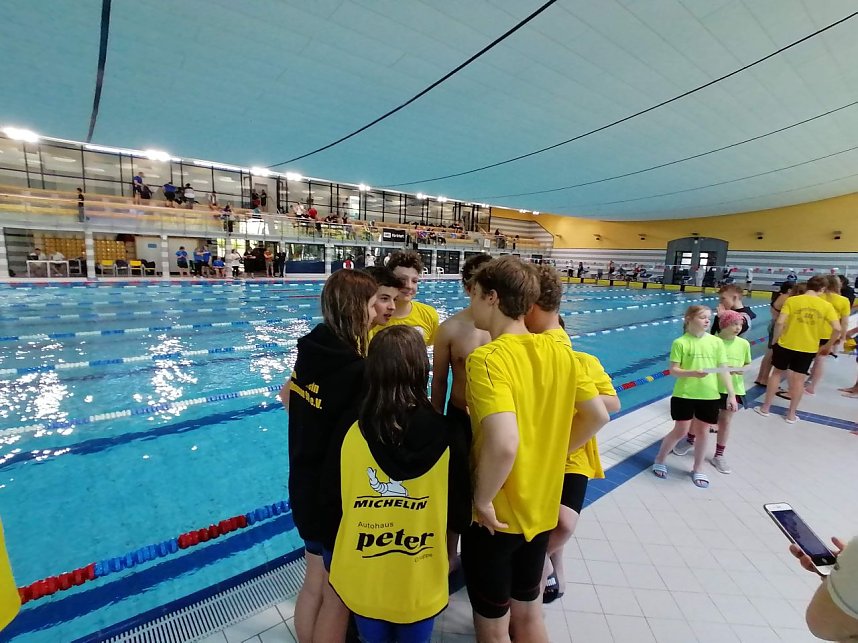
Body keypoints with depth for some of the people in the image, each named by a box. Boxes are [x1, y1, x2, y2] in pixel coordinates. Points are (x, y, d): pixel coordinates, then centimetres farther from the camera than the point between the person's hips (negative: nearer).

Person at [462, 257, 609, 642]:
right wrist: (551, 455, 9)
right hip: (541, 509, 6)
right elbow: (598, 416, 3)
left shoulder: (486, 358, -26)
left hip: (496, 516, -6)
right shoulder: (559, 352, -5)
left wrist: (482, 499, -20)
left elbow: (503, 444, -37)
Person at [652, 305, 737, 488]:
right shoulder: (680, 342, -9)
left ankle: (697, 469, 31)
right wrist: (693, 373, -27)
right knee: (681, 431, 3)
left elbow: (723, 370, 3)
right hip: (684, 395, -3)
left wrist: (731, 394, 0)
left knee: (702, 431, 12)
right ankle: (659, 459, 25)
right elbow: (673, 371, -10)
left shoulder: (716, 342, 1)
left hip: (709, 395, 3)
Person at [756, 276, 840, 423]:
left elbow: (779, 322, -17)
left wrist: (775, 340, -3)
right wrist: (828, 345, 7)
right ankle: (791, 414, 20)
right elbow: (837, 329, -8)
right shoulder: (826, 305, -4)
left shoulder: (792, 300, -8)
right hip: (809, 348, 1)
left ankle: (765, 408, 21)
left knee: (776, 373, 13)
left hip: (786, 344, -1)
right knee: (799, 379, 11)